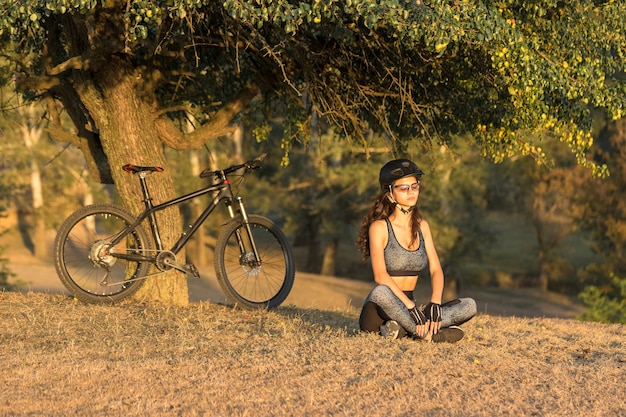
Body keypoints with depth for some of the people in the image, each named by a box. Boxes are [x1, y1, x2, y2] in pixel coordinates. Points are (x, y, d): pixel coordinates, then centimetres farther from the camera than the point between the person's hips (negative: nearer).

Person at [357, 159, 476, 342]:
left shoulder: (422, 226, 12)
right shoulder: (379, 227, -6)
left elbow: (436, 270, 4)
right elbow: (380, 275, -19)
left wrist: (435, 304, -15)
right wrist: (411, 306, -28)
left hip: (407, 311, 6)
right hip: (378, 312, -6)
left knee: (469, 306, -13)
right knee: (381, 292, -40)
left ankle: (403, 328, -26)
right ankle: (428, 334, -27)